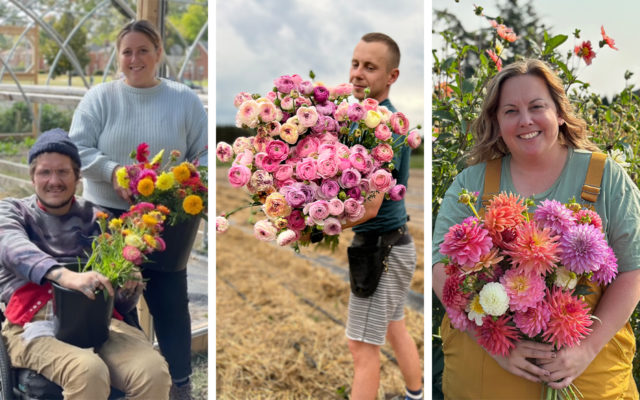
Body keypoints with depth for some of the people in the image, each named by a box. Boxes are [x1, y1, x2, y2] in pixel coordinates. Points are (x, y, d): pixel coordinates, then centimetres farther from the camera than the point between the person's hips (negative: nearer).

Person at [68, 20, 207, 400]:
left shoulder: (185, 99, 3)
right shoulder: (100, 97, 1)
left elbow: (203, 157, 2)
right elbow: (77, 149, -4)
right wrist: (112, 172, -21)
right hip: (108, 218, 0)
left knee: (171, 303, 6)